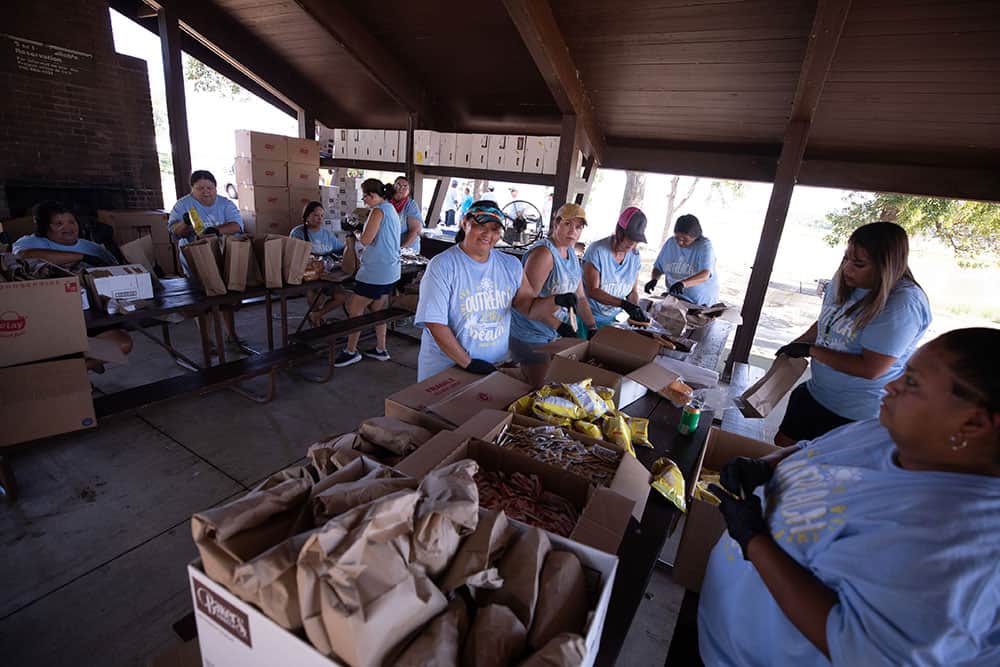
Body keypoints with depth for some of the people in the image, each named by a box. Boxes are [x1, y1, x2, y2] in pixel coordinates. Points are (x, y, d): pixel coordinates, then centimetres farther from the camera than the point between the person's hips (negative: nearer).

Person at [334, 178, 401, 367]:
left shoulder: (378, 211, -14)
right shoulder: (391, 209, 15)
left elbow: (366, 240, -19)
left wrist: (359, 233, 0)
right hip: (390, 271, 10)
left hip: (375, 271, -10)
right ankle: (381, 349, 24)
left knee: (354, 309, 0)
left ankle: (351, 351, 9)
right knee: (378, 309, 16)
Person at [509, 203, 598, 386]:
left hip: (555, 334, 9)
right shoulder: (543, 252, -20)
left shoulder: (571, 253, 8)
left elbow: (580, 297, 12)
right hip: (531, 336, -8)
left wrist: (593, 328, 4)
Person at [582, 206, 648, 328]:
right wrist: (624, 304, -32)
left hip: (613, 318, 5)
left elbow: (633, 292, 4)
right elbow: (593, 291, -22)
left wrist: (636, 310, -16)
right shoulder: (597, 250, -17)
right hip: (590, 317, -4)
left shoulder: (635, 256, -1)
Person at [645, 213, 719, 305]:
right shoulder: (670, 243, 1)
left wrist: (683, 283, -42)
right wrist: (654, 279, -13)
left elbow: (705, 275, -26)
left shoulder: (704, 245, -12)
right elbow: (658, 267, 9)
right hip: (675, 299, 4)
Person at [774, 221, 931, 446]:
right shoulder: (844, 282, -4)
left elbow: (870, 368, -27)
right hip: (813, 393, 7)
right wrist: (796, 345, -1)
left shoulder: (903, 304, -25)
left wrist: (810, 350, -22)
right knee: (782, 446, 17)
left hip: (856, 415, -6)